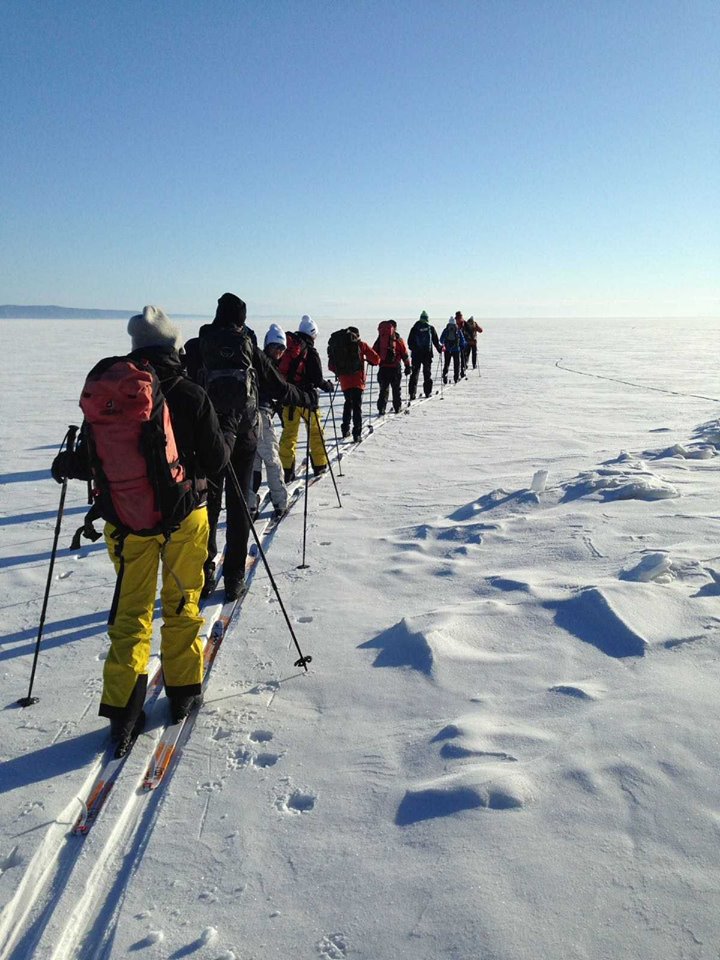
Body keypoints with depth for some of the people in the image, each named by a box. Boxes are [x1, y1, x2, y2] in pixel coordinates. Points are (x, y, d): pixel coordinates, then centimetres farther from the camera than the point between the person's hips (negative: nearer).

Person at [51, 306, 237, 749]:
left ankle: (124, 710, 13)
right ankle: (183, 691, 27)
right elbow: (215, 459, -7)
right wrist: (229, 433, 13)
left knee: (131, 610, 13)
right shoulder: (192, 395, -11)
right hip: (184, 513, -1)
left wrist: (65, 465, 18)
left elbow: (92, 461, -4)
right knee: (182, 604, 16)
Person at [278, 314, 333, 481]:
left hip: (287, 397, 4)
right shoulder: (311, 352, -12)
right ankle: (319, 465, 22)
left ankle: (287, 470, 3)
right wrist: (327, 385, 7)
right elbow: (317, 378, -13)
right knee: (315, 431, 14)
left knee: (288, 433, 7)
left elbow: (279, 371, 9)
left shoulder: (288, 349, 4)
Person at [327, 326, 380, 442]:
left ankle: (345, 429, 23)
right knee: (357, 406, -1)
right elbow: (376, 359, 1)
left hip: (344, 381, 3)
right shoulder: (360, 344, 2)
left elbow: (331, 366, 9)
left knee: (348, 402, 23)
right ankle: (357, 433, -9)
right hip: (357, 379, -3)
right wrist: (372, 362, 22)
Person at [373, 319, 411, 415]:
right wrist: (407, 366, 5)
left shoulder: (379, 340, 4)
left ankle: (381, 408, -1)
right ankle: (397, 408, 14)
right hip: (395, 368, -2)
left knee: (383, 389, 7)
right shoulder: (398, 340, -2)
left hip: (382, 368, 2)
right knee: (396, 389, 10)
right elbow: (405, 354, -1)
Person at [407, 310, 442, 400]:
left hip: (416, 354, 0)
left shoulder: (414, 328, 0)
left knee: (414, 373, 2)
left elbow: (409, 341, 0)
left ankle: (412, 393, -5)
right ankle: (427, 392, 10)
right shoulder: (431, 328, 0)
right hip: (427, 354, 0)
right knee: (427, 374, 10)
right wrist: (440, 349, 19)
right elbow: (436, 341, 4)